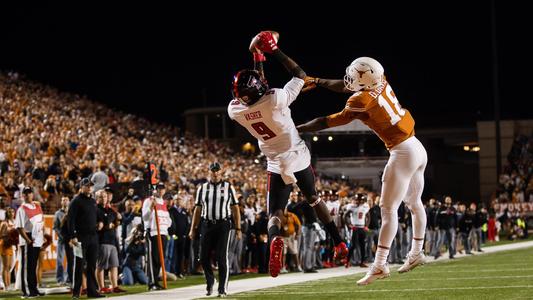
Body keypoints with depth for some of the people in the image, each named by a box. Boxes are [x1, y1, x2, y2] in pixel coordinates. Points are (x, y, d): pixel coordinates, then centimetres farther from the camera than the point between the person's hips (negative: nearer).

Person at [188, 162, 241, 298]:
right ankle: (210, 281, 25)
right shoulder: (202, 188, 10)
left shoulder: (228, 187, 4)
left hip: (223, 225, -2)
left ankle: (222, 289, 0)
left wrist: (238, 228, -3)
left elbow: (235, 209, 3)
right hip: (207, 225, 3)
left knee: (222, 258, -5)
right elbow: (198, 210, 13)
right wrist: (193, 229, 8)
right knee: (204, 257, 1)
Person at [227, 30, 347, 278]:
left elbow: (256, 96, 9)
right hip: (300, 158, 0)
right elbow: (300, 75, -11)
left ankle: (275, 239, -35)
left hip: (277, 165, 0)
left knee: (275, 213, 1)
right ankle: (339, 243, 31)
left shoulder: (235, 110, -14)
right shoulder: (275, 100, -25)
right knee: (313, 198, 25)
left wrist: (258, 61, 13)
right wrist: (275, 52, -11)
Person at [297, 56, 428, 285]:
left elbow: (328, 122, -11)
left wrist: (297, 129, -2)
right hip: (417, 148, 9)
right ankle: (416, 253, 35)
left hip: (403, 153, -9)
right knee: (414, 203, 21)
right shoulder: (380, 82, 2)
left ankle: (379, 265, -9)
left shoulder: (362, 101, -19)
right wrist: (316, 82, 22)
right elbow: (347, 87, 19)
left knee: (388, 208, -7)